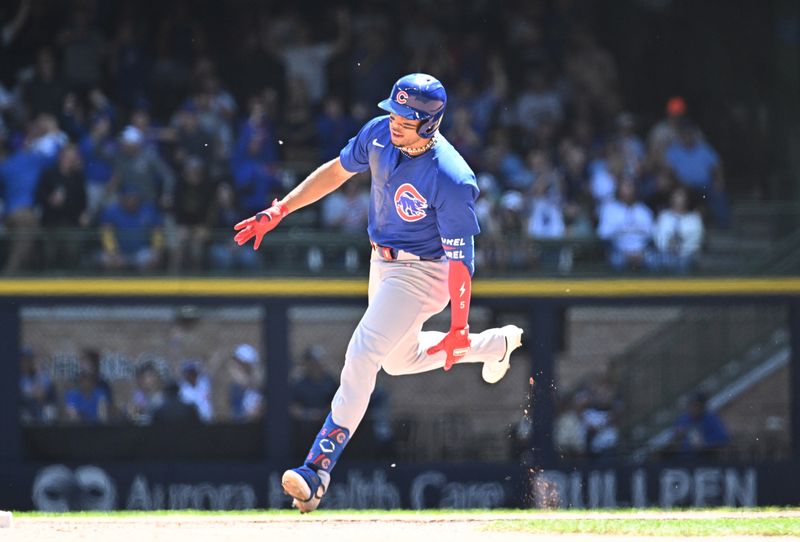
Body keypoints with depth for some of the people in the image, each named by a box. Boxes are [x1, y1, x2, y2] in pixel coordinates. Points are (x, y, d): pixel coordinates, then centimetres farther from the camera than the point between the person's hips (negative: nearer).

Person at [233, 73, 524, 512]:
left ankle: (318, 469, -22)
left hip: (422, 272, -9)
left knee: (362, 355, -21)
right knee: (400, 360, 26)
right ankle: (498, 344, 48)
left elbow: (459, 257, -27)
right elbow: (337, 171, 5)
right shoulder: (379, 134, -12)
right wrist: (278, 211, 2)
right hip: (384, 262, 9)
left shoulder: (450, 180, -32)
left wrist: (458, 328, -25)